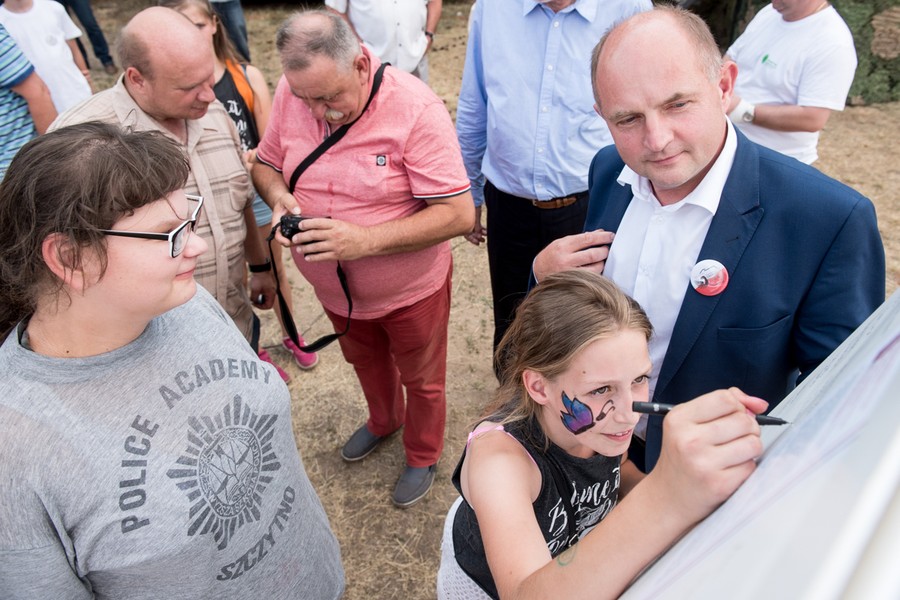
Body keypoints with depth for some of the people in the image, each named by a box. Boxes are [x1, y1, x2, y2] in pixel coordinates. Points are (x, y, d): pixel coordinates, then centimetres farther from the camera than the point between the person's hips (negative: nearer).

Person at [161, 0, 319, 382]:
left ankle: (290, 336, 47)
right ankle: (254, 353, 41)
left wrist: (249, 158, -29)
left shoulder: (247, 77, -10)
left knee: (273, 272, 21)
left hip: (258, 193, 1)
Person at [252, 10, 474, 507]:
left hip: (411, 290, -5)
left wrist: (364, 239, -37)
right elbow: (265, 163, 2)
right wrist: (278, 196, -22)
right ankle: (383, 421, 62)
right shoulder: (292, 91, -13)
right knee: (365, 362, 31)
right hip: (334, 288, 5)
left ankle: (422, 456, 49)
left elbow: (458, 213, -29)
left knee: (421, 381, 19)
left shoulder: (414, 108, -28)